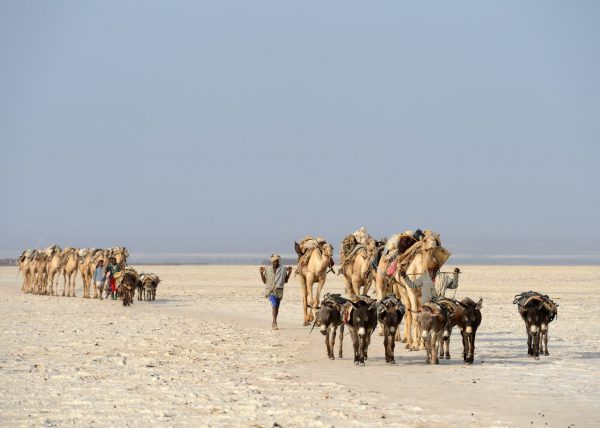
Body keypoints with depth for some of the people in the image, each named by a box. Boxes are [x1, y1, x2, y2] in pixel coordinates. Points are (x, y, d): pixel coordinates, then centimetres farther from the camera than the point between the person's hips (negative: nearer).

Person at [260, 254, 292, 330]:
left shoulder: (283, 269, 4)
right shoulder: (267, 269, 3)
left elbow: (285, 281, 12)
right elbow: (264, 281, 8)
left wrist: (289, 273, 0)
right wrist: (261, 273, -4)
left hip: (279, 291, 2)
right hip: (270, 290, -2)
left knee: (276, 307, 11)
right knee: (274, 305, -21)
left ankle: (274, 323, 28)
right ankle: (274, 322, -20)